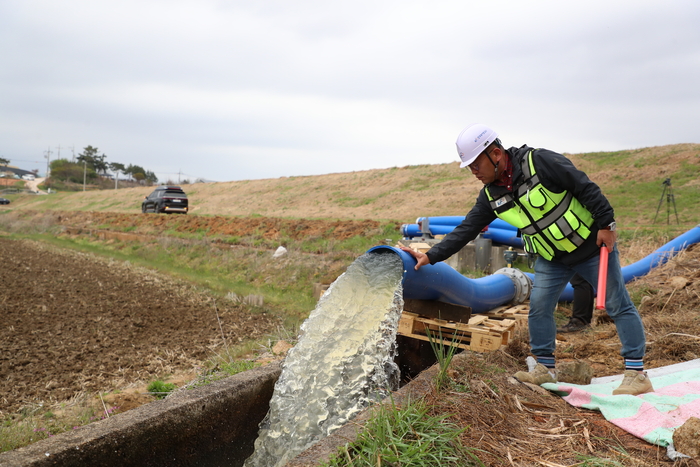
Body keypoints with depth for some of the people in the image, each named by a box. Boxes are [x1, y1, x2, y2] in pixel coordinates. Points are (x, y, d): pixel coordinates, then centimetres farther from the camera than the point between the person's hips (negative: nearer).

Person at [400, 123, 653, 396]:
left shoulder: (540, 162, -24)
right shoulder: (491, 195, -6)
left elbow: (586, 187, -19)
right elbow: (466, 230, -6)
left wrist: (606, 224, -17)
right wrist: (431, 255, -13)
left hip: (591, 245, -5)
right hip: (551, 258, 5)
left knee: (618, 306, 4)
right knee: (538, 307, 0)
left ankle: (637, 374, 14)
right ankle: (546, 368, 16)